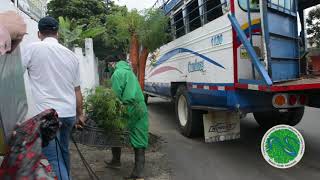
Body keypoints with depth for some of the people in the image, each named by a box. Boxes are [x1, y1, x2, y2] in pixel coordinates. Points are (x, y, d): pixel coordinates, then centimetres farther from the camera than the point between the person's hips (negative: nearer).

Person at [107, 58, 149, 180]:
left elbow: (116, 93, -9)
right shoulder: (132, 74, 26)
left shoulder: (118, 73, 4)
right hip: (140, 110, 6)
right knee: (139, 141, 5)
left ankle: (116, 161, 32)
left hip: (127, 109, -6)